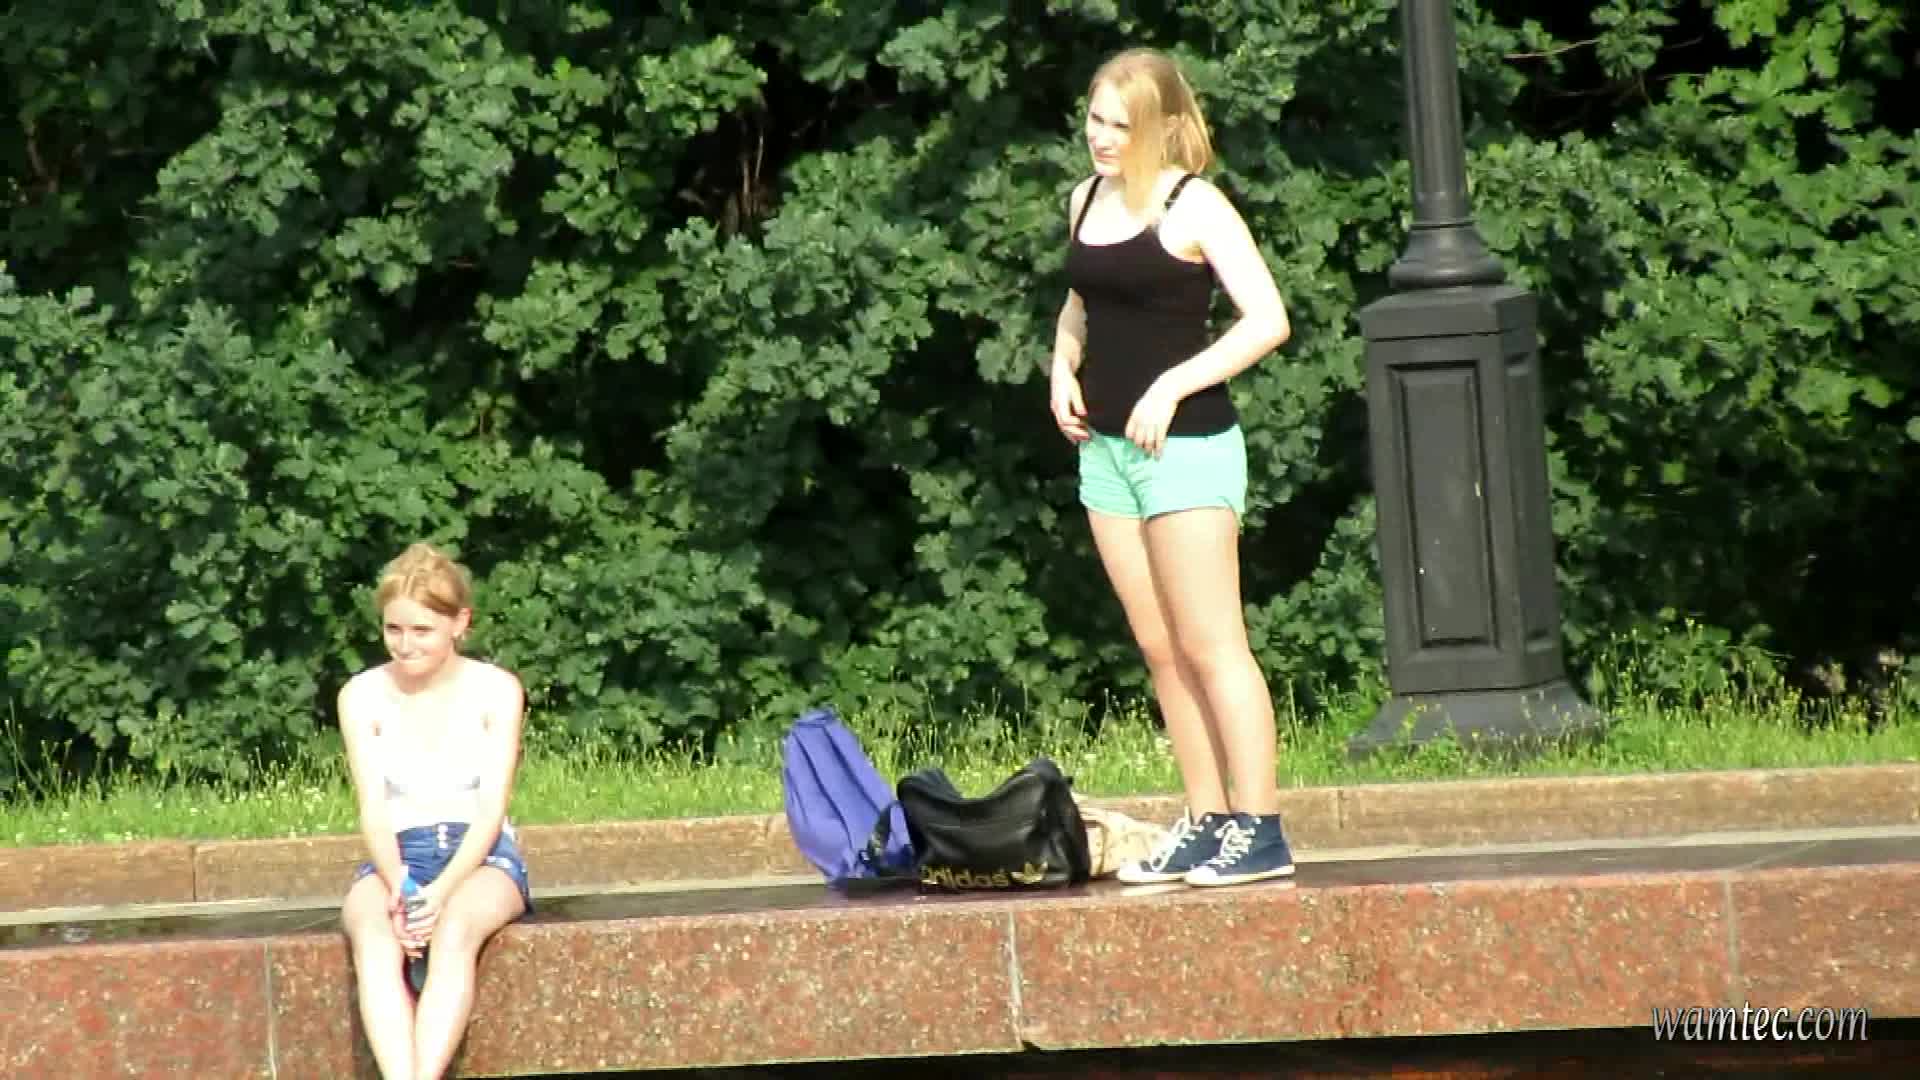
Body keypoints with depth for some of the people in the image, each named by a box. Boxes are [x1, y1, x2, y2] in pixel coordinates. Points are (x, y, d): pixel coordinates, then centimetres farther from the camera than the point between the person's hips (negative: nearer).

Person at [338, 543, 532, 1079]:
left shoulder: (495, 691, 0)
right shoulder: (362, 697, 4)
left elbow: (491, 811, -6)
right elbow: (374, 813, -2)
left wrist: (441, 891, -23)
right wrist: (398, 886, -23)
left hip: (481, 858, -1)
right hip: (397, 858, 1)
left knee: (455, 927, -37)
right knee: (373, 934, -35)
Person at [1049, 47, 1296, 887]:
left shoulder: (1192, 207, -11)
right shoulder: (1086, 201, 11)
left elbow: (1267, 319, -17)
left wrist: (1172, 385, -21)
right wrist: (1063, 368, 7)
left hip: (1185, 444, -7)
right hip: (1105, 445, 8)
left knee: (1210, 646, -8)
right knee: (1160, 651, 8)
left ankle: (1259, 832, -7)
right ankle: (1205, 823, 12)